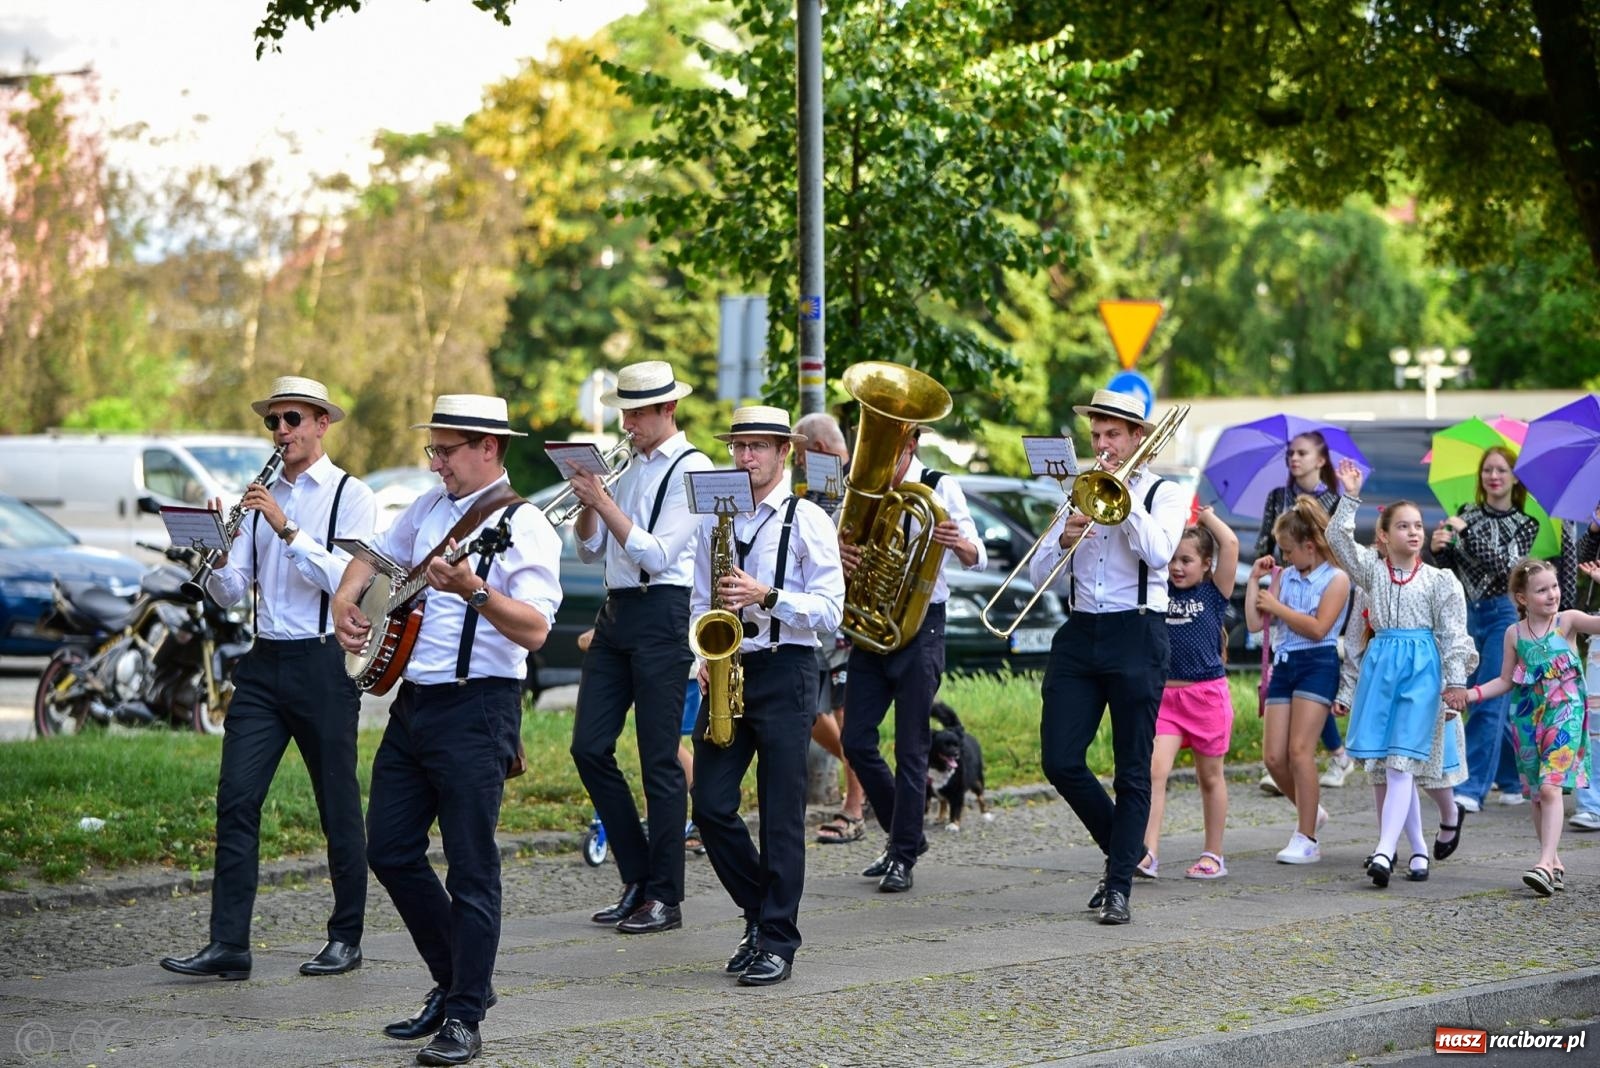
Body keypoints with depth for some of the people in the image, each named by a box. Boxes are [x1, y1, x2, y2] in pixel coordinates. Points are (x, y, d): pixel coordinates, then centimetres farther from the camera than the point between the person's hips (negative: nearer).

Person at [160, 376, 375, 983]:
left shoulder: (350, 496, -2)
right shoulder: (261, 499, 14)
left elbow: (345, 579, -16)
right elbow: (230, 592, 10)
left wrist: (286, 528, -21)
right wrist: (219, 551, -11)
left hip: (323, 664, -5)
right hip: (263, 664, 5)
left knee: (338, 806, 4)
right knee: (236, 800, -5)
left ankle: (346, 939, 16)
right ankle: (228, 946, -7)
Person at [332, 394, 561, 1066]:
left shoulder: (523, 527, -12)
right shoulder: (431, 505, 12)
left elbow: (534, 631, -23)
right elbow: (375, 554, 29)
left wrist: (474, 591, -37)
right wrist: (345, 601, 10)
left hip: (475, 709, -8)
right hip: (409, 702, 8)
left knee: (470, 869, -5)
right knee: (390, 852, 11)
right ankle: (455, 981, 25)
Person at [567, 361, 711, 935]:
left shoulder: (690, 469, -8)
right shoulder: (631, 466, 16)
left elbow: (657, 555, -17)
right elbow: (590, 549, 16)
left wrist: (604, 501, -19)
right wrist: (587, 500, -2)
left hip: (663, 614, -8)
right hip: (617, 611, 8)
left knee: (659, 759, -4)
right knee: (589, 748, 4)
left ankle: (664, 898, 3)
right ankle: (638, 878, 14)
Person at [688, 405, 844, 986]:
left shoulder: (807, 520, -2)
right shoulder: (714, 520, 12)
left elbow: (829, 609, -8)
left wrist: (767, 596, -20)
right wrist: (705, 654, -1)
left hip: (785, 673, -5)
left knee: (781, 814, -3)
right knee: (711, 806, 0)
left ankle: (778, 941, 4)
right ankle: (760, 912, 19)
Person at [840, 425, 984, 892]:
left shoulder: (940, 489, -6)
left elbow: (977, 560, -12)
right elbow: (842, 546, 9)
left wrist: (960, 544, -37)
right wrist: (838, 553, -17)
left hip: (920, 625, -5)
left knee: (911, 746, -3)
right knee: (856, 741, 2)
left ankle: (903, 857, 4)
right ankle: (906, 833, 21)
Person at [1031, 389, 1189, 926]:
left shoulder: (1164, 494, 6)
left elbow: (1158, 553, -15)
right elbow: (1038, 573, 11)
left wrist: (1125, 496, -11)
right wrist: (1064, 538, -8)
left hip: (1137, 635, -4)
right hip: (1080, 635, 4)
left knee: (1133, 770, -3)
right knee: (1060, 761, -4)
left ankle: (1120, 885, 1)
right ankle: (1123, 847, 17)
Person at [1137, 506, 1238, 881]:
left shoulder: (1214, 592, -2)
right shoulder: (1160, 589, 6)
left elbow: (1231, 543, -14)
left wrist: (1204, 513, -6)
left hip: (1207, 693, -2)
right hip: (1165, 693, 2)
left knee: (1210, 776, 10)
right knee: (1155, 770, -13)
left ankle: (1214, 855, 20)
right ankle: (1148, 852, -20)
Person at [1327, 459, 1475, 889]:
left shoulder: (1439, 580, 5)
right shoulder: (1373, 571, 11)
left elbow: (1452, 631, 2)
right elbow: (1338, 539, 0)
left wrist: (1455, 678, -6)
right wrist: (1350, 498, -8)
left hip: (1421, 667, -3)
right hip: (1380, 666, 3)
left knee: (1400, 763, -14)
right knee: (1391, 766, 5)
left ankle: (1385, 852, -25)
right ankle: (1417, 846, 18)